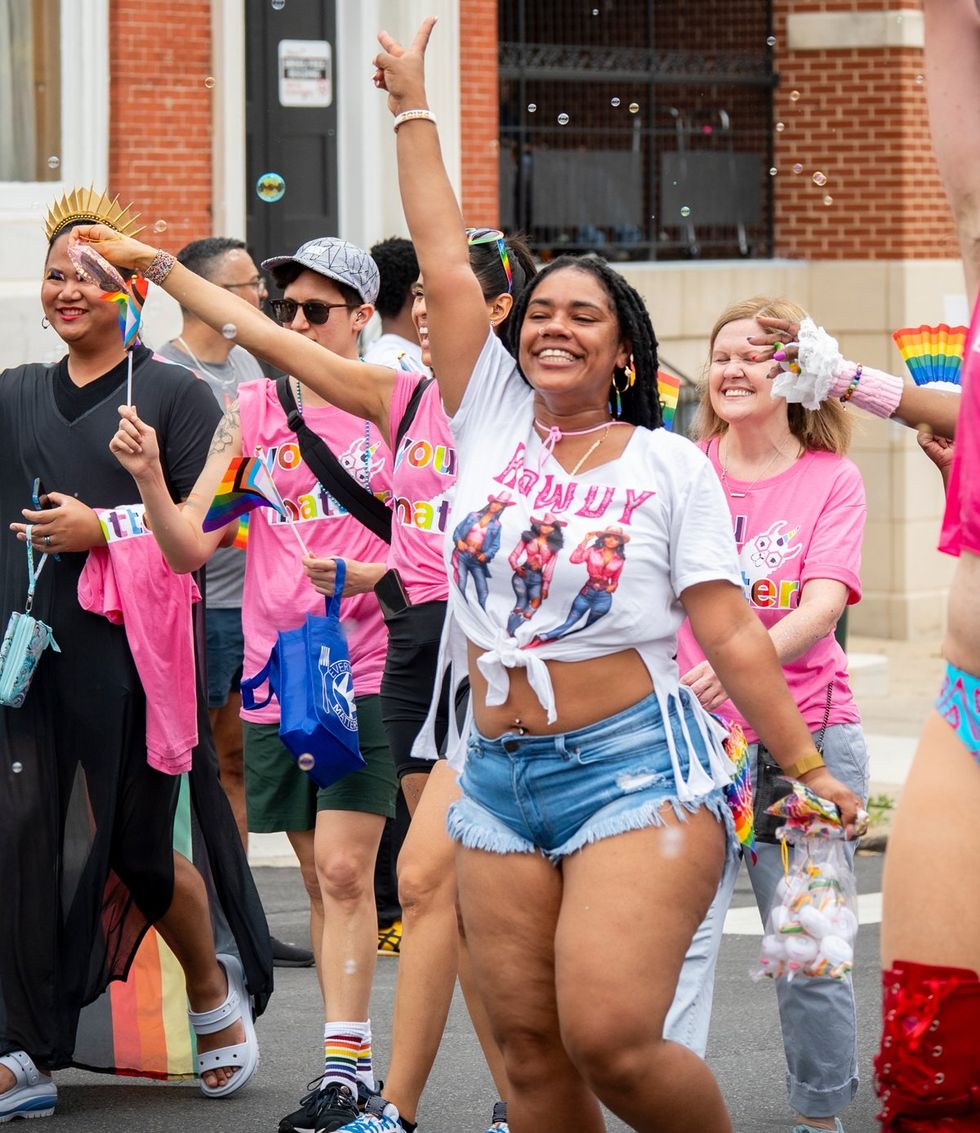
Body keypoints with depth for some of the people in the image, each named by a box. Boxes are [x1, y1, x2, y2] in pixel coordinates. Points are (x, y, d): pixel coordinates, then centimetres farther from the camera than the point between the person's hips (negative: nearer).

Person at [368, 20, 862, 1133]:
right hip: (500, 781, 4)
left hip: (639, 770, -4)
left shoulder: (670, 464, 2)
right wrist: (411, 105, 11)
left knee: (611, 1040, -19)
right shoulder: (492, 424, 9)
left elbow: (731, 632, 1)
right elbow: (444, 265, 8)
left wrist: (809, 770, -2)